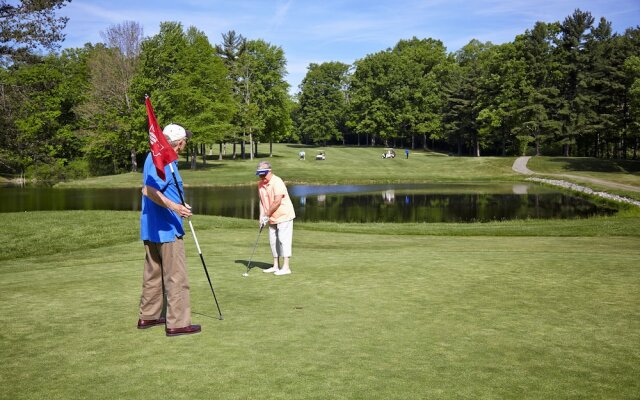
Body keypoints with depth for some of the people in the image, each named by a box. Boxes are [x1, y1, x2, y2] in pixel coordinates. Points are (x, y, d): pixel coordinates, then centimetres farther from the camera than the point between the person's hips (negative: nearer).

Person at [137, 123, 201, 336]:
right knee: (176, 277, -4)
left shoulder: (156, 157, 14)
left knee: (153, 273, 17)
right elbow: (149, 191, -29)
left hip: (151, 229, 10)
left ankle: (148, 316, 26)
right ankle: (177, 323, -1)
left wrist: (178, 206, 37)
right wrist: (174, 206, -40)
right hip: (166, 229, -10)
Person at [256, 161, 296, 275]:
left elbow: (277, 201, -25)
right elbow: (262, 201, 11)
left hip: (284, 215, -8)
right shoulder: (260, 184, 6)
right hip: (272, 218, 8)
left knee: (283, 240, -10)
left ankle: (286, 267, -9)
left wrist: (267, 215, -18)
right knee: (273, 241, 11)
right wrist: (262, 216, 1)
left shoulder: (277, 182, -19)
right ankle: (276, 266, 20)